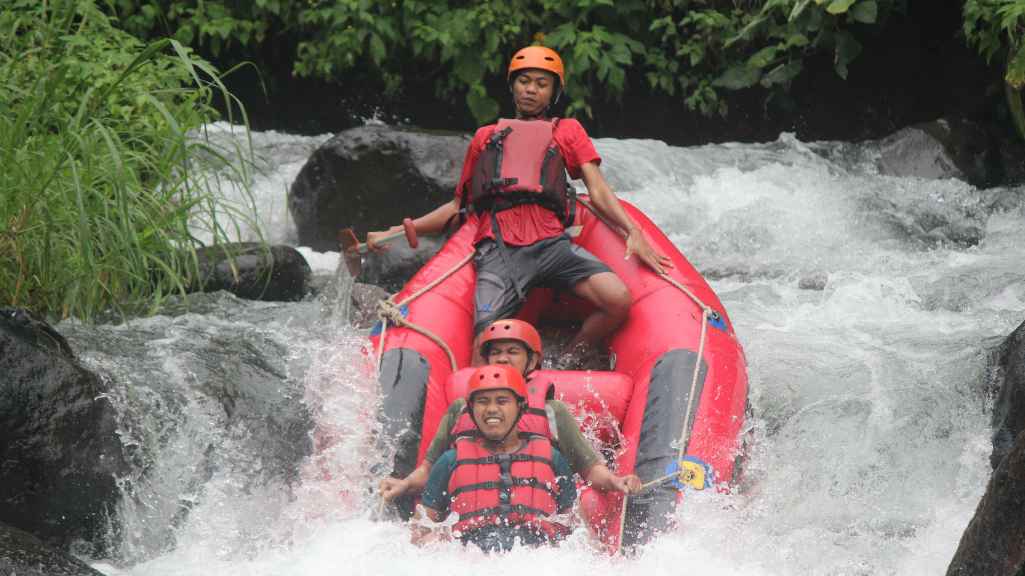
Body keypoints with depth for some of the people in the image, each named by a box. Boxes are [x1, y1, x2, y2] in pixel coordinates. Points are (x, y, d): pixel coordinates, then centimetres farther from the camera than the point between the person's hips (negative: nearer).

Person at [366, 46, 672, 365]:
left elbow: (598, 192, 14)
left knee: (619, 301, -23)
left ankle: (566, 366, -4)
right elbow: (459, 205, 33)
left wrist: (634, 232, -5)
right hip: (497, 248, 0)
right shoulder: (485, 137, 31)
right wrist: (395, 231, 25)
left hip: (551, 242, 0)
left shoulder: (567, 130, 26)